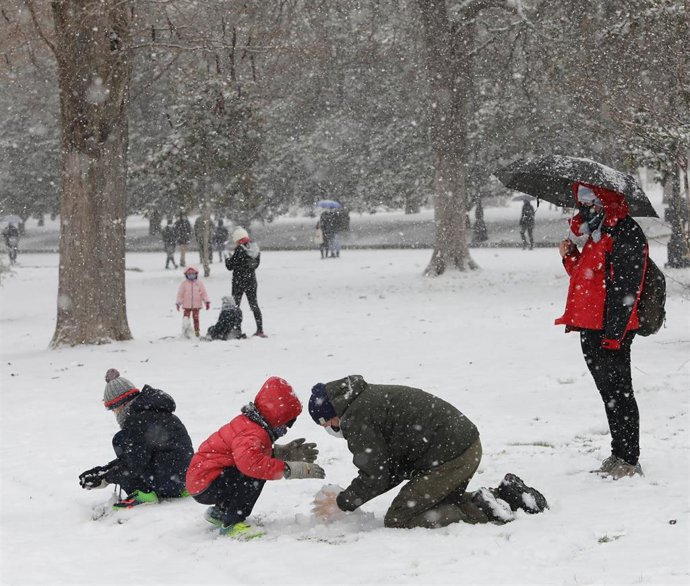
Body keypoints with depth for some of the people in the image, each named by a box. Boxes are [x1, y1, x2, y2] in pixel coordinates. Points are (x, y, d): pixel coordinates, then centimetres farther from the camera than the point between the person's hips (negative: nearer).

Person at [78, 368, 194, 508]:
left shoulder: (137, 419, -14)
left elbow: (135, 463, -16)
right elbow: (135, 456, 24)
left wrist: (105, 479, -6)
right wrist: (104, 470, 18)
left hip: (167, 484, -10)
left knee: (121, 440, -4)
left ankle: (143, 493, -11)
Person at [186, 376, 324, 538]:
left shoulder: (249, 424, 10)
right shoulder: (252, 434, -24)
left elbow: (261, 453, 25)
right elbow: (250, 461, -44)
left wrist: (283, 452, 7)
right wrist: (289, 469, -38)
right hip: (205, 486, -11)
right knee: (255, 474, -25)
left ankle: (219, 512, 27)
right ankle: (231, 523, -19)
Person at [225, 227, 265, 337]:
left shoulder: (239, 250, -18)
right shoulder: (256, 248, 1)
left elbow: (230, 266, -12)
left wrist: (227, 260, 7)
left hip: (239, 281, -6)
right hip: (252, 281, 6)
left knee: (235, 306, 4)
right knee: (254, 305, 14)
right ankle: (260, 330, 12)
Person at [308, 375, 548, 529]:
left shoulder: (355, 419, -10)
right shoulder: (371, 397, 22)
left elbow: (375, 477, -9)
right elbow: (398, 466, 20)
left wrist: (342, 504, 5)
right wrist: (351, 495, 14)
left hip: (448, 458, -10)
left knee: (397, 520, -3)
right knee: (443, 502, 31)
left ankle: (480, 511, -11)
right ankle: (505, 495, 15)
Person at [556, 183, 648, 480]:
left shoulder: (626, 234, -13)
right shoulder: (596, 235, 18)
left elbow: (625, 288, -19)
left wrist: (613, 332, -23)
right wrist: (571, 256, 5)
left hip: (611, 332, -10)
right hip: (590, 328, 10)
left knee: (617, 393, -5)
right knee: (609, 392, 14)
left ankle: (628, 461, 1)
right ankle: (618, 456, 22)